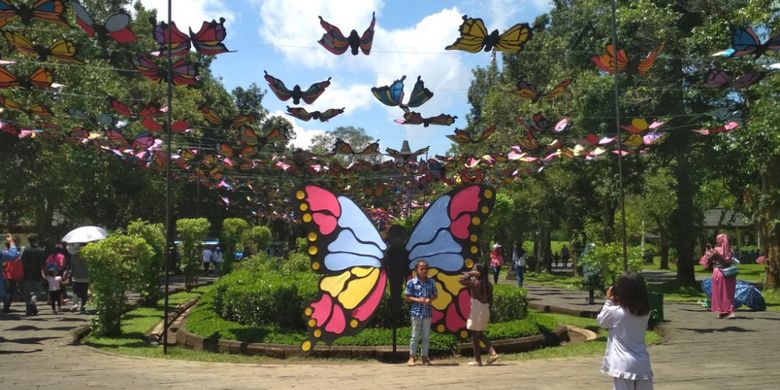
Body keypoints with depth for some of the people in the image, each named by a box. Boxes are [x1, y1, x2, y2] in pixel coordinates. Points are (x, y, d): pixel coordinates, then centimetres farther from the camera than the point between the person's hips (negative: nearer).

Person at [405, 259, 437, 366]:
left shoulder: (431, 282, 5)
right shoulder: (411, 282, -5)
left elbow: (435, 295, 12)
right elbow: (406, 297, -2)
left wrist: (430, 299, -10)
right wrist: (417, 299, -16)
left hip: (428, 312, 3)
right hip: (416, 312, -3)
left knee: (426, 336, 7)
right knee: (415, 335, 2)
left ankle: (424, 357, 16)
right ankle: (411, 357, 10)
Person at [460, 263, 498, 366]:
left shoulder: (475, 283, -16)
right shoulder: (488, 285, 6)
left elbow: (461, 280, -19)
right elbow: (490, 300, 11)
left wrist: (469, 274, -8)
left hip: (477, 310, -7)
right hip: (486, 310, 7)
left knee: (474, 335, 3)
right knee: (480, 333, 22)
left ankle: (477, 360, 7)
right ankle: (491, 351, 7)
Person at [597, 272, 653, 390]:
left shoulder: (615, 312, -14)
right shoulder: (645, 313, 1)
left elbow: (601, 320, 5)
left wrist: (609, 301, 9)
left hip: (623, 365, -5)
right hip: (642, 363, 5)